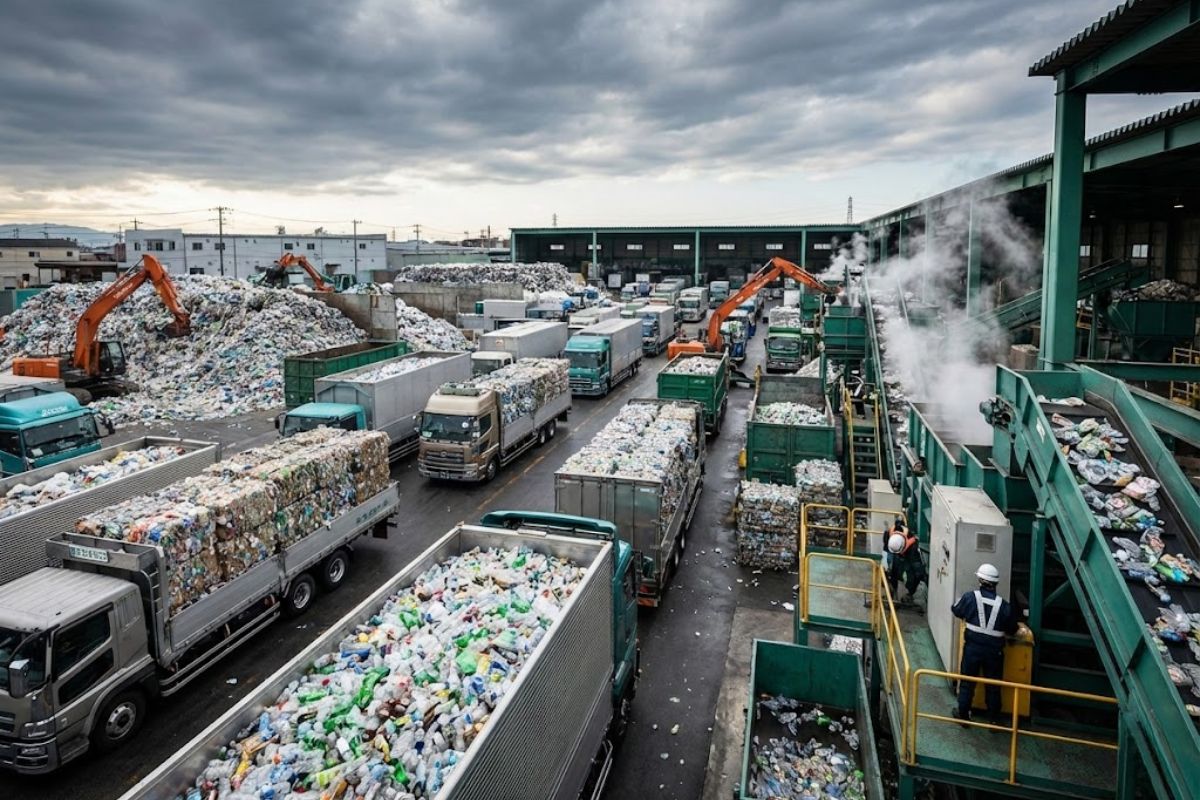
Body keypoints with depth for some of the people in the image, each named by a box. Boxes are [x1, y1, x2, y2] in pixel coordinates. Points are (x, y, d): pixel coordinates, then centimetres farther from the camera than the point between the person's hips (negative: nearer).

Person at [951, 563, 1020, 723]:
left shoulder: (970, 597, -11)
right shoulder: (1004, 605, -8)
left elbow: (956, 610, 6)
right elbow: (1012, 630, 2)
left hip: (972, 647, -1)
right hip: (994, 650, 1)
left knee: (967, 682, 14)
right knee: (993, 686, 14)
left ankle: (963, 714, 23)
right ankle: (994, 720, 24)